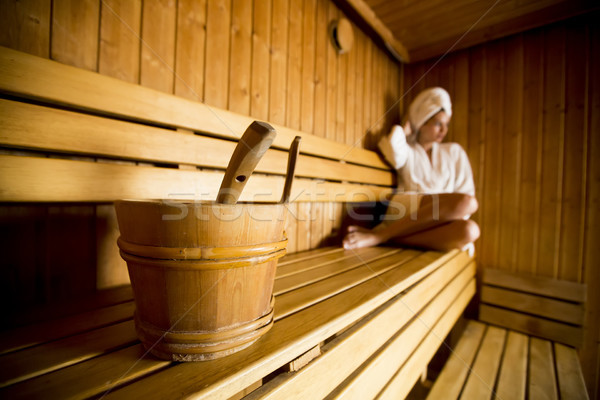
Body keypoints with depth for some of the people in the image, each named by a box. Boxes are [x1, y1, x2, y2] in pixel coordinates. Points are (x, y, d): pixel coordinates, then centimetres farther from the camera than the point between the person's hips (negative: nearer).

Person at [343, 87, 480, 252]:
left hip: (443, 220, 4)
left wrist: (456, 211, -3)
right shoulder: (406, 151, 14)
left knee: (469, 230, -31)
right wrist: (406, 129, 10)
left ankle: (379, 236, -30)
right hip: (408, 213, -3)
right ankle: (379, 234, -30)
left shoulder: (454, 152, 24)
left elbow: (466, 191, 17)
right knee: (467, 202, -30)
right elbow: (393, 144, -12)